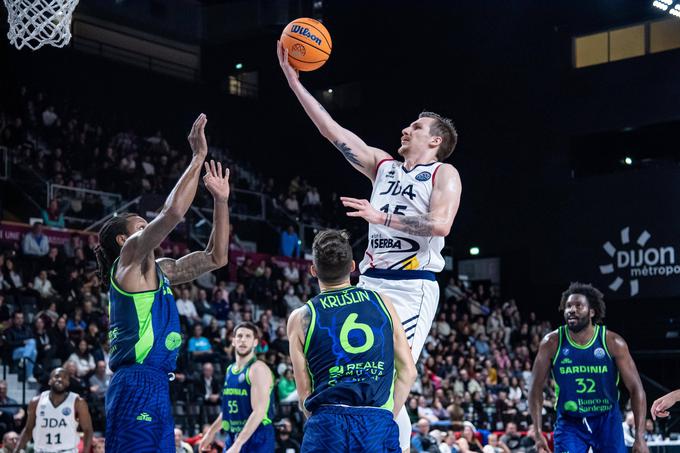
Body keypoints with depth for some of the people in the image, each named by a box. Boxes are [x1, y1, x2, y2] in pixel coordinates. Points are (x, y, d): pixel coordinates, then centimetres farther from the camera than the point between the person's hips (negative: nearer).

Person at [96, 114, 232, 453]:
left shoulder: (159, 270, 23)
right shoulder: (129, 258, -1)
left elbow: (216, 257, 26)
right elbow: (173, 211, -14)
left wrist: (221, 200, 19)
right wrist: (198, 157, -7)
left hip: (157, 387, 10)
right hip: (137, 385, -9)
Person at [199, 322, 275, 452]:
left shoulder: (258, 369, -13)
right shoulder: (230, 370, 13)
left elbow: (259, 412, -23)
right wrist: (211, 432, 30)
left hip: (257, 439, -8)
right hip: (233, 437, 8)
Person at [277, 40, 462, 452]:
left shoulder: (444, 174, 2)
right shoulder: (383, 166, 19)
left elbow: (441, 224, -16)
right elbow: (333, 131, 15)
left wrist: (382, 217, -17)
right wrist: (295, 82, 11)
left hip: (412, 287, -6)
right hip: (371, 283, 6)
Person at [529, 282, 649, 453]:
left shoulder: (613, 343, -13)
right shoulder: (552, 343, -11)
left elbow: (636, 389, -9)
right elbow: (536, 389, -4)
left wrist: (640, 438, -16)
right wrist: (538, 433, -12)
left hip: (607, 421, 0)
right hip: (569, 423, 0)